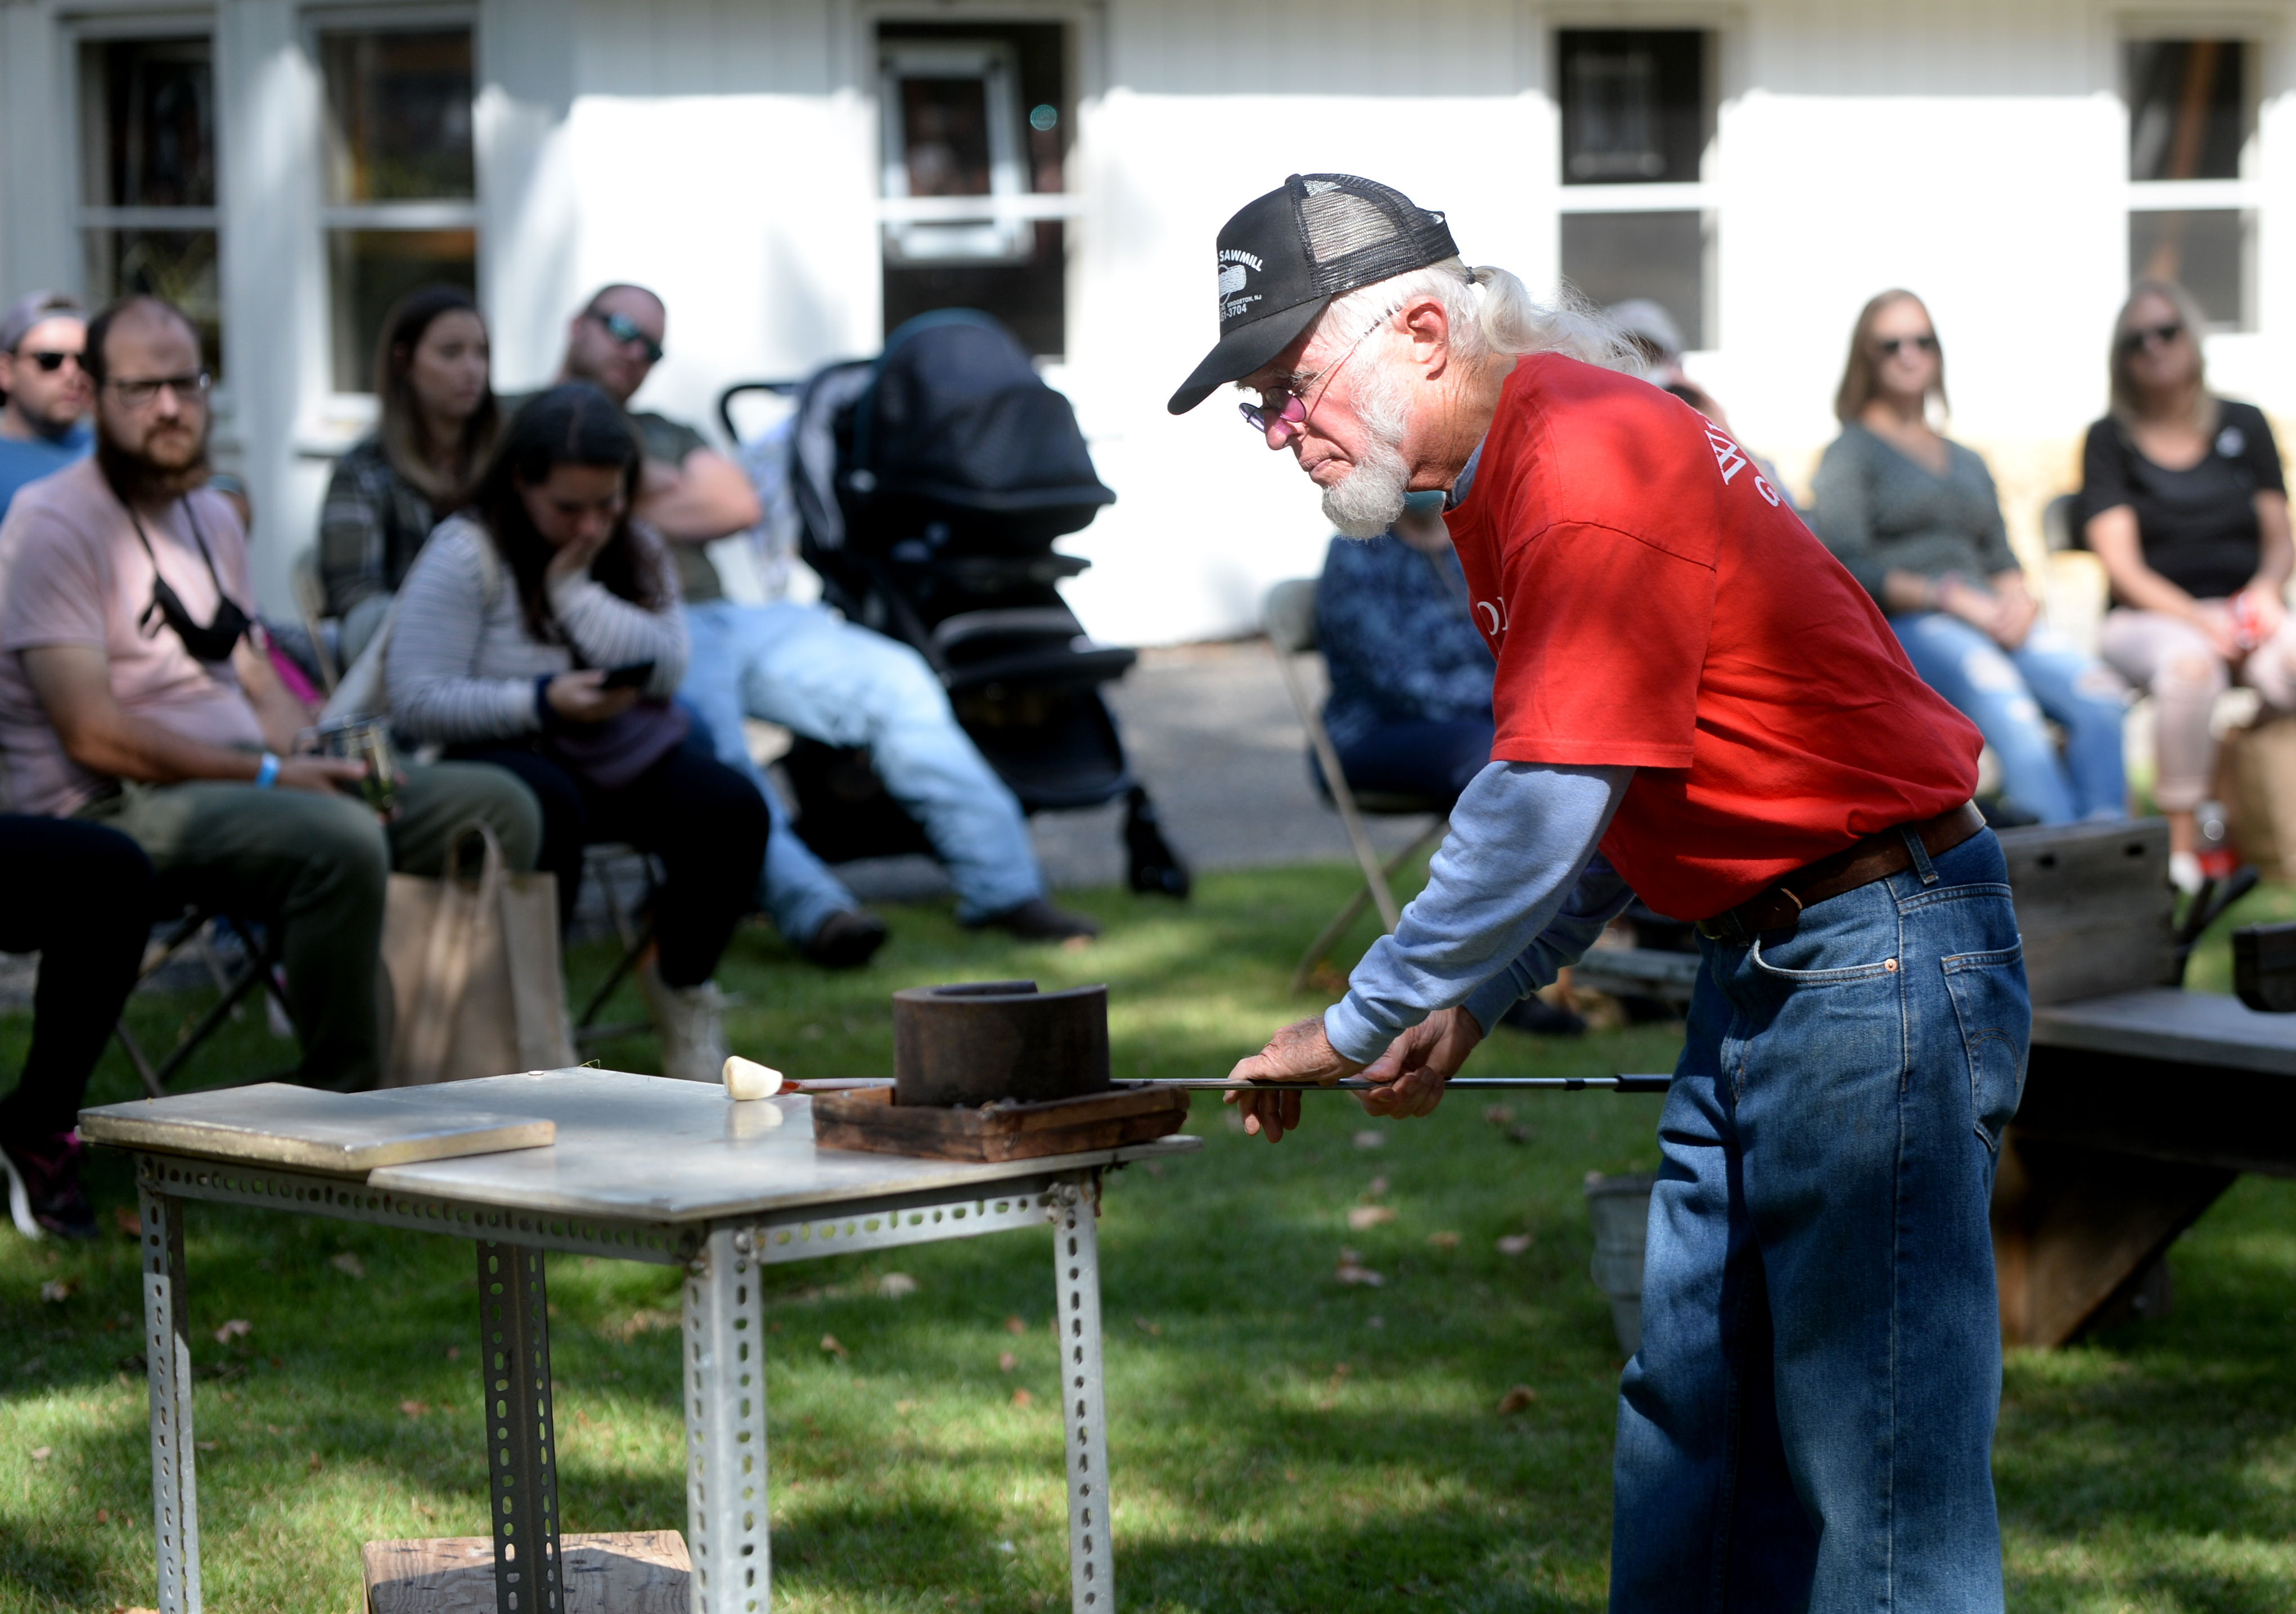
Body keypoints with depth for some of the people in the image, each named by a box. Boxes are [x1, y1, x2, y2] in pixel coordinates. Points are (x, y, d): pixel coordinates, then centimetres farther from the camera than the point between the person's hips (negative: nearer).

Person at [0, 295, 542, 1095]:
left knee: (498, 806, -2)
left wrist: (321, 757, -1)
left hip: (238, 781, 9)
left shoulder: (212, 514, 19)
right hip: (118, 811, -9)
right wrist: (267, 775, -16)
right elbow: (94, 737, -16)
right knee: (341, 840, -36)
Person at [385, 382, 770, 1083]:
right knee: (551, 813, -39)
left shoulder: (637, 551, 9)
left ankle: (680, 983, 4)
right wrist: (541, 703, -24)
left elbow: (666, 670, -7)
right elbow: (416, 701, -16)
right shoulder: (464, 555, -8)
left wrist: (575, 587, -13)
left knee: (732, 809, -21)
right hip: (502, 749, -5)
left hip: (625, 749, 5)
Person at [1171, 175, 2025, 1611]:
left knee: (1869, 1450, -8)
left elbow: (1543, 816, -23)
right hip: (1764, 961, 11)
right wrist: (1470, 1010, 14)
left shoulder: (1586, 463, -20)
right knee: (1688, 1427, 13)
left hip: (1879, 956, -11)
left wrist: (1360, 1029, -13)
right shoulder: (1508, 469, 12)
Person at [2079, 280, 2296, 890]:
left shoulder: (2243, 425, 14)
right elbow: (2124, 568, -3)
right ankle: (2184, 843, -30)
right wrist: (2201, 621, -18)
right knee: (2190, 663, -39)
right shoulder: (2110, 440, 6)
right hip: (2150, 618, -2)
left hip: (2243, 610, 2)